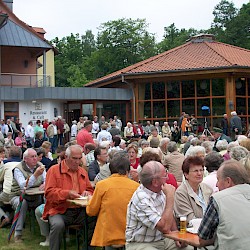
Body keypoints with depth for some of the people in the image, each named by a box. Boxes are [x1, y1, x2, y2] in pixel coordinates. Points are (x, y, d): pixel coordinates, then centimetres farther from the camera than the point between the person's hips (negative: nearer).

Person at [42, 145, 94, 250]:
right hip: (59, 210, -4)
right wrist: (67, 193, -17)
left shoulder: (83, 172, 17)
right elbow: (49, 193, -5)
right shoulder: (54, 170, 2)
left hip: (80, 211, 4)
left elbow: (90, 189, 28)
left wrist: (87, 193, 2)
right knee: (58, 225, -35)